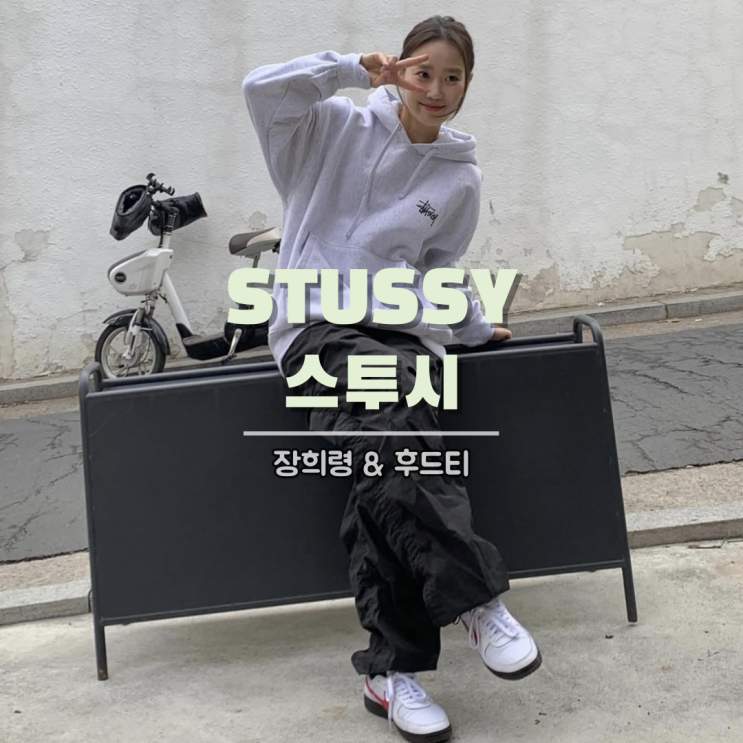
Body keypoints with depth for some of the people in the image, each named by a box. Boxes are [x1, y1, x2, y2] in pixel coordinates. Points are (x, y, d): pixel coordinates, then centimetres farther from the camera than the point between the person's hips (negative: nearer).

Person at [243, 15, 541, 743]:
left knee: (383, 475, -25)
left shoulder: (461, 178, 15)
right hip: (316, 327, -2)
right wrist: (354, 68, -8)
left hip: (402, 334, 2)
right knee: (395, 422, -35)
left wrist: (474, 327, 23)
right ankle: (476, 597, -29)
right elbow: (263, 90, -9)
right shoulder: (341, 129, 8)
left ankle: (391, 671, -19)